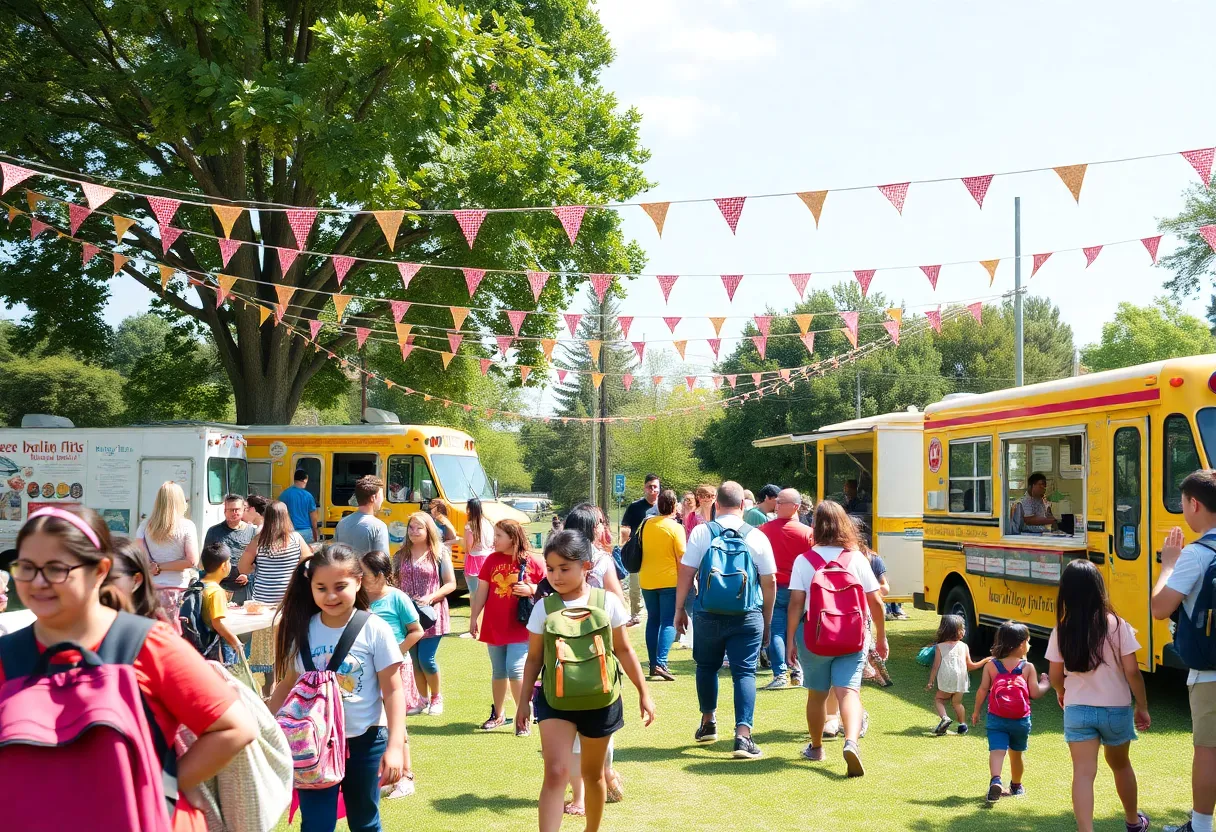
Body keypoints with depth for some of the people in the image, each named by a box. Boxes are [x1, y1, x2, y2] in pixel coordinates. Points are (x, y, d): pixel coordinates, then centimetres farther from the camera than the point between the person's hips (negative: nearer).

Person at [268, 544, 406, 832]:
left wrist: (395, 746, -16)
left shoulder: (375, 630, -12)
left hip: (365, 740, -1)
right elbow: (289, 684, 7)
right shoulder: (302, 630, -4)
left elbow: (392, 691, -10)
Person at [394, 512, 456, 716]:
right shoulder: (401, 555, 8)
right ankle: (423, 700, 23)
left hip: (431, 613, -4)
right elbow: (394, 582, 9)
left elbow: (450, 584, -4)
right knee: (415, 660, 8)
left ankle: (436, 698, 17)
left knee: (426, 659, -6)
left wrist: (429, 598, -16)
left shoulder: (439, 553, -2)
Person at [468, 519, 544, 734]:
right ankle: (498, 714, 29)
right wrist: (473, 618, 2)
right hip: (494, 626, 4)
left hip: (520, 627, -4)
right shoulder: (492, 560, 3)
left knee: (515, 669, -13)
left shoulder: (533, 562, -6)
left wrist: (530, 590, -18)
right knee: (498, 672, 14)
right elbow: (481, 591, 5)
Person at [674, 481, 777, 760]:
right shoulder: (757, 537, -2)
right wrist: (767, 620, 13)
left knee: (707, 666, 21)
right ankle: (743, 735, -9)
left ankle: (708, 723, 35)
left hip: (708, 615, 1)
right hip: (747, 616, -1)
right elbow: (770, 582, 1)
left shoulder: (701, 532, -4)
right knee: (744, 672, 2)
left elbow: (686, 574, -4)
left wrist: (680, 609, 8)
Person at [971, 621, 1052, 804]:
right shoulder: (1028, 667, -5)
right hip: (1021, 720, 1)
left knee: (996, 751, -10)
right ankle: (1016, 786, 34)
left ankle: (995, 780, -34)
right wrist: (1045, 684, 13)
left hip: (995, 718, 0)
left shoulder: (991, 665, -2)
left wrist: (976, 711, 7)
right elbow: (1035, 693, -7)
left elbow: (983, 690, -4)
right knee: (1016, 754, 19)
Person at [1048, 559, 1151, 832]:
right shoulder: (1117, 625, -12)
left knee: (1083, 773, -3)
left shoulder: (1061, 631, -7)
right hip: (1116, 709, 1)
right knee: (1120, 765, 23)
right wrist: (1142, 706, 2)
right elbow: (1132, 671, -12)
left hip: (1077, 710, -1)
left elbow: (1055, 676, 0)